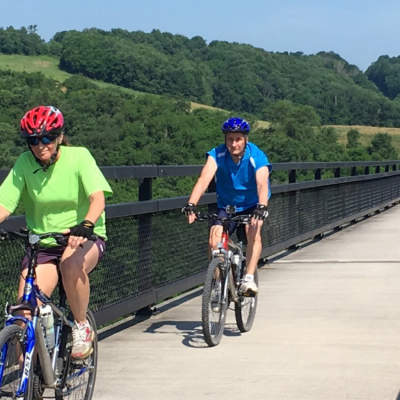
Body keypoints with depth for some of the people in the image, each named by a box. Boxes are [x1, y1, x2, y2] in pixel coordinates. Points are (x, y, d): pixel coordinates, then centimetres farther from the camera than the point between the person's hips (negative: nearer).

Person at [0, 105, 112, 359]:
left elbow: (98, 198, -22)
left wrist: (86, 225, -41)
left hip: (84, 238, -2)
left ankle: (82, 326, -13)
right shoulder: (24, 164, -4)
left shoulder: (78, 156, -10)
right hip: (42, 244, 2)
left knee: (71, 264, -38)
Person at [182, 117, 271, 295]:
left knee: (253, 230, -31)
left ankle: (249, 278, -29)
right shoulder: (217, 155, -18)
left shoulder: (257, 157, -23)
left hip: (252, 205, -2)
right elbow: (204, 179, -33)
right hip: (226, 206, 2)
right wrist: (191, 205, -48)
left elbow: (262, 184, -39)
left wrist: (261, 207, -59)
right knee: (214, 240, -18)